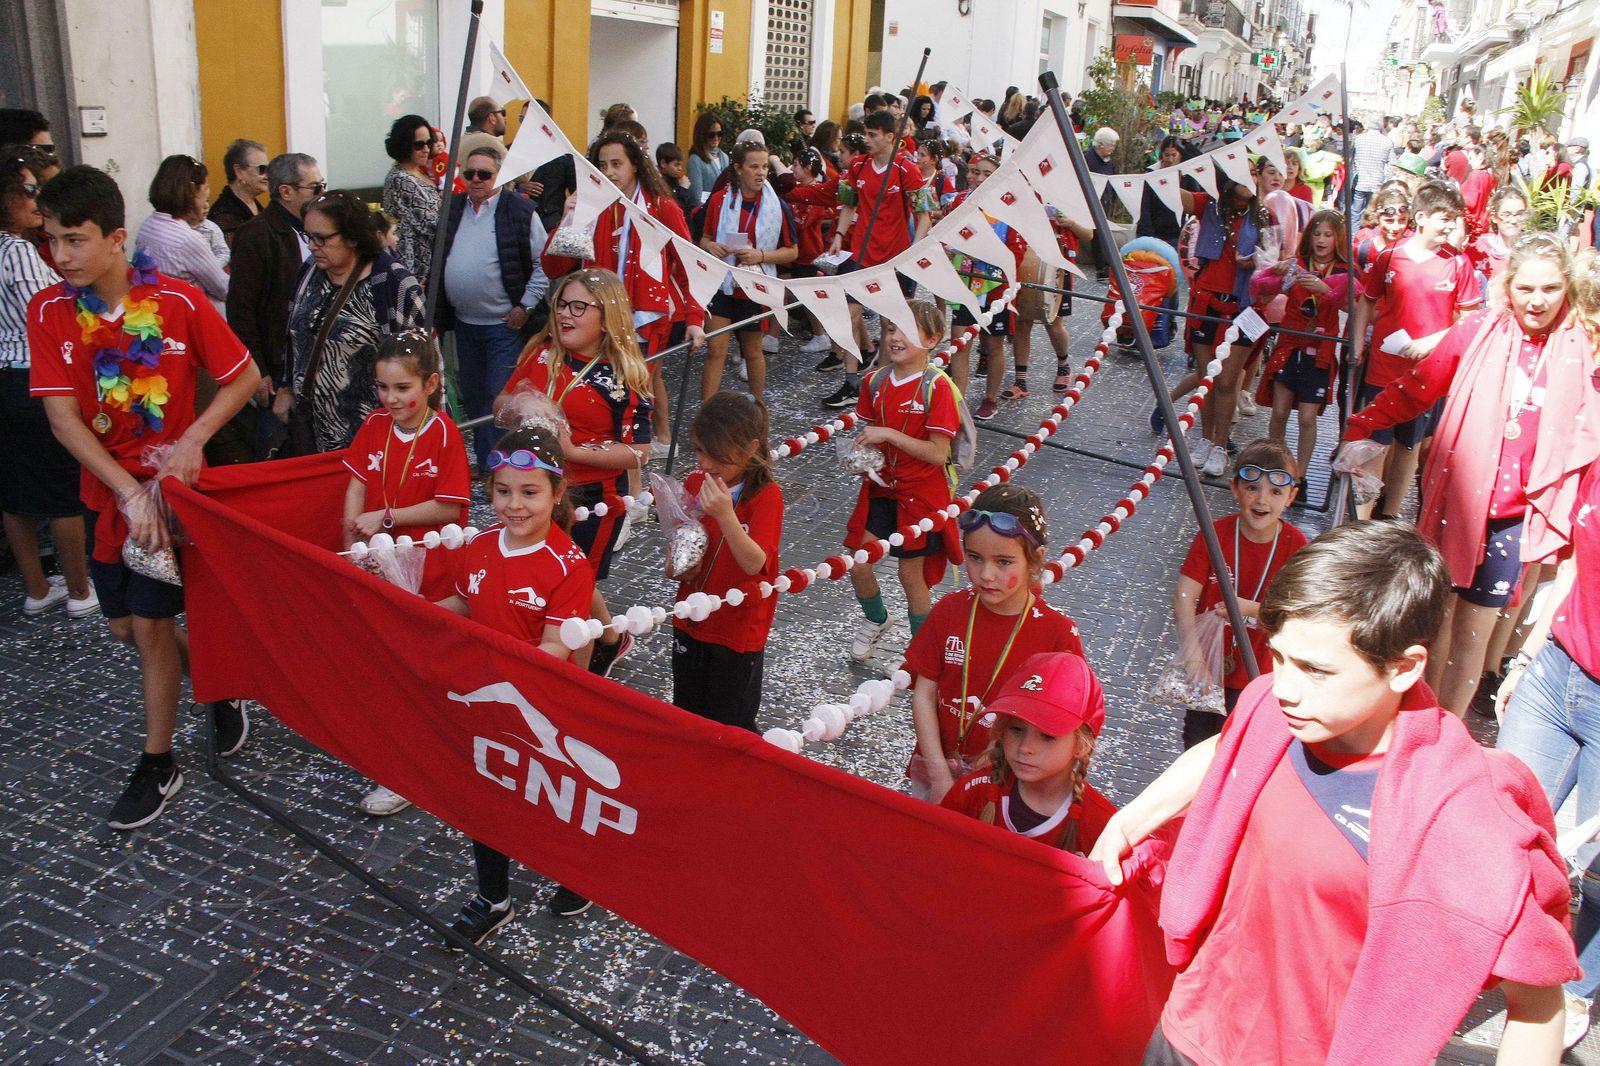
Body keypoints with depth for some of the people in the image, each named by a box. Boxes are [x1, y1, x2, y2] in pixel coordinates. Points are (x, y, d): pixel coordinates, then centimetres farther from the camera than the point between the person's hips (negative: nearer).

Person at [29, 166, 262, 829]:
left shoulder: (178, 301, -15)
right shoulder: (48, 312, -8)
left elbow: (243, 377, -6)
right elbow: (62, 419, -12)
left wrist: (193, 438, -19)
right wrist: (130, 490, -22)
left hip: (169, 483, -4)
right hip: (105, 491, 4)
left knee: (148, 624, -1)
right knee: (125, 625, 13)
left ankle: (157, 766, 17)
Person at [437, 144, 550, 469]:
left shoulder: (520, 211, -8)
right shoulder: (452, 209, 9)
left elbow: (544, 263, -7)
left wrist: (526, 306, -11)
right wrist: (439, 309, 10)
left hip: (505, 324, -6)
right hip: (464, 323, 7)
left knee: (500, 400, -7)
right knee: (472, 399, 15)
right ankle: (482, 464, 29)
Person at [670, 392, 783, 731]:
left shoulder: (766, 495, -19)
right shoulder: (694, 483, -2)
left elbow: (754, 564, -30)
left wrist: (725, 515, -44)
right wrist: (677, 569, -13)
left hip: (739, 630, -5)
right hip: (690, 623, 5)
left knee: (730, 729, 11)